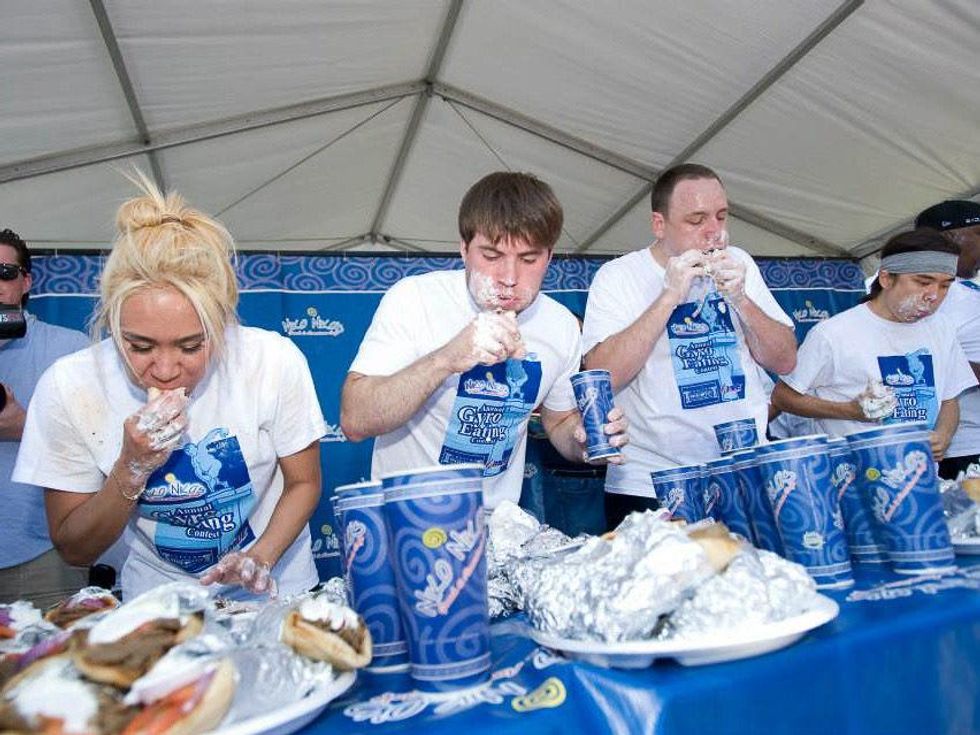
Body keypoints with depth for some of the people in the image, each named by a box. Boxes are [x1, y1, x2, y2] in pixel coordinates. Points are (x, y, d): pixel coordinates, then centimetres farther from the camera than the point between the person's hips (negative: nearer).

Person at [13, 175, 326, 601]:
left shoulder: (275, 362, -17)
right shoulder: (67, 388, -14)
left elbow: (304, 482, -4)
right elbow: (73, 551, -6)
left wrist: (261, 557, -20)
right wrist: (132, 468, -22)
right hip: (156, 605, 1)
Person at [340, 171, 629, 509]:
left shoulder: (562, 325, -2)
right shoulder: (413, 298, -13)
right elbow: (354, 421, -20)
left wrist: (584, 438, -8)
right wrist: (446, 359, -32)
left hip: (496, 523, 6)